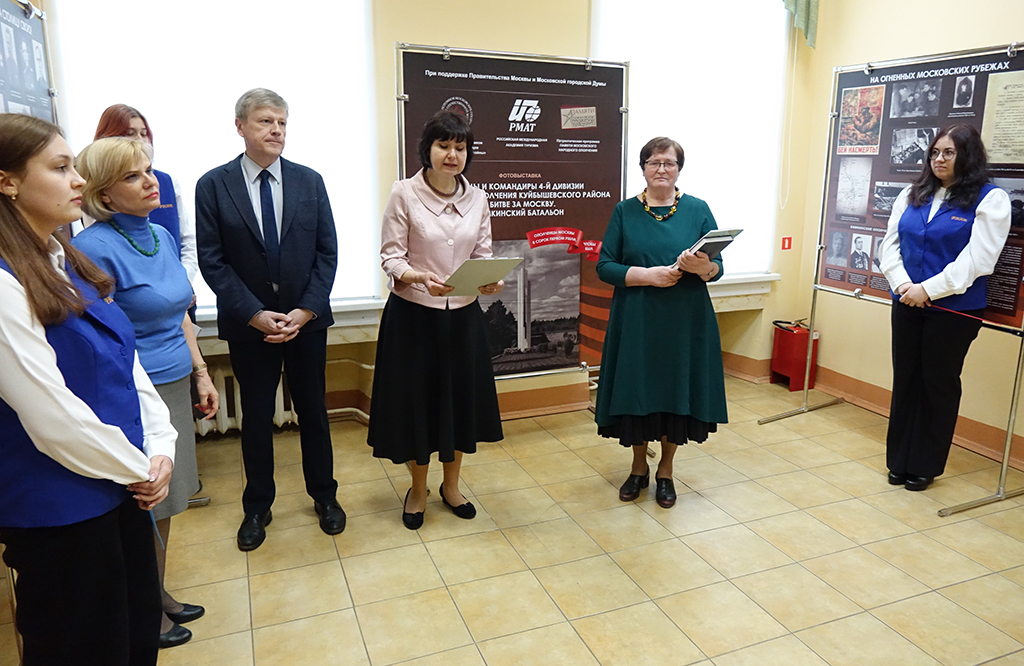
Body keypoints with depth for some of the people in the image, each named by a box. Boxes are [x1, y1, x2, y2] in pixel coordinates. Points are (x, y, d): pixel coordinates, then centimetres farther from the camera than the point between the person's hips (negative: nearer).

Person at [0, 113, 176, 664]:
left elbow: (125, 362, 8)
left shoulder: (69, 265, 7)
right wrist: (137, 469, -10)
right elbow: (52, 415, -22)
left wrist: (160, 448, -2)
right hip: (59, 507, -7)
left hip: (121, 486, 7)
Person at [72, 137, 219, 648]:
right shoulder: (94, 248, -17)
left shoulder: (161, 237, 8)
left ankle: (159, 596, 37)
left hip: (174, 385, 7)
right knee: (144, 509, 7)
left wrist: (200, 372, 15)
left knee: (164, 502, 18)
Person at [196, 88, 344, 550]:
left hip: (306, 319, 1)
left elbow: (327, 252, -1)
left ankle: (324, 495, 30)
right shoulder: (213, 185, -3)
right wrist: (255, 314, -15)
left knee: (313, 410, 12)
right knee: (256, 416, 11)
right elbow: (212, 261, -6)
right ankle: (257, 507, 28)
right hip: (248, 322, -1)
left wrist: (306, 310, -11)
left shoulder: (310, 181, 2)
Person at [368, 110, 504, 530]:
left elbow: (483, 255, 6)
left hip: (463, 314, 4)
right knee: (416, 398, 7)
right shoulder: (404, 194, -8)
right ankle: (418, 491, 30)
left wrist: (491, 280, -15)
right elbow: (391, 258, -9)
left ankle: (451, 485, 35)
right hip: (413, 314, -3)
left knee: (462, 397, 12)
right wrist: (419, 278, -29)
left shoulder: (476, 198, 4)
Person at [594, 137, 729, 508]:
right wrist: (649, 275, -17)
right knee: (636, 392, 7)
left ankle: (665, 471, 28)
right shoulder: (625, 212, 3)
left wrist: (701, 266, -22)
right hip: (636, 322, 0)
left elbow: (718, 267, 1)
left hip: (684, 323, 0)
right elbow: (604, 266, -3)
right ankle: (639, 467, 29)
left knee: (677, 392, 8)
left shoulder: (697, 210, 3)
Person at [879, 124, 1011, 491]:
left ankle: (925, 466, 20)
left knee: (939, 385, 7)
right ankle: (899, 461, 23)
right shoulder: (913, 194, 9)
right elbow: (891, 242, 4)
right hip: (907, 306, 4)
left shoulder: (990, 199, -6)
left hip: (954, 311, -4)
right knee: (904, 380, 10)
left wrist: (927, 289, -18)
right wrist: (902, 284, -11)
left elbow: (976, 260, -14)